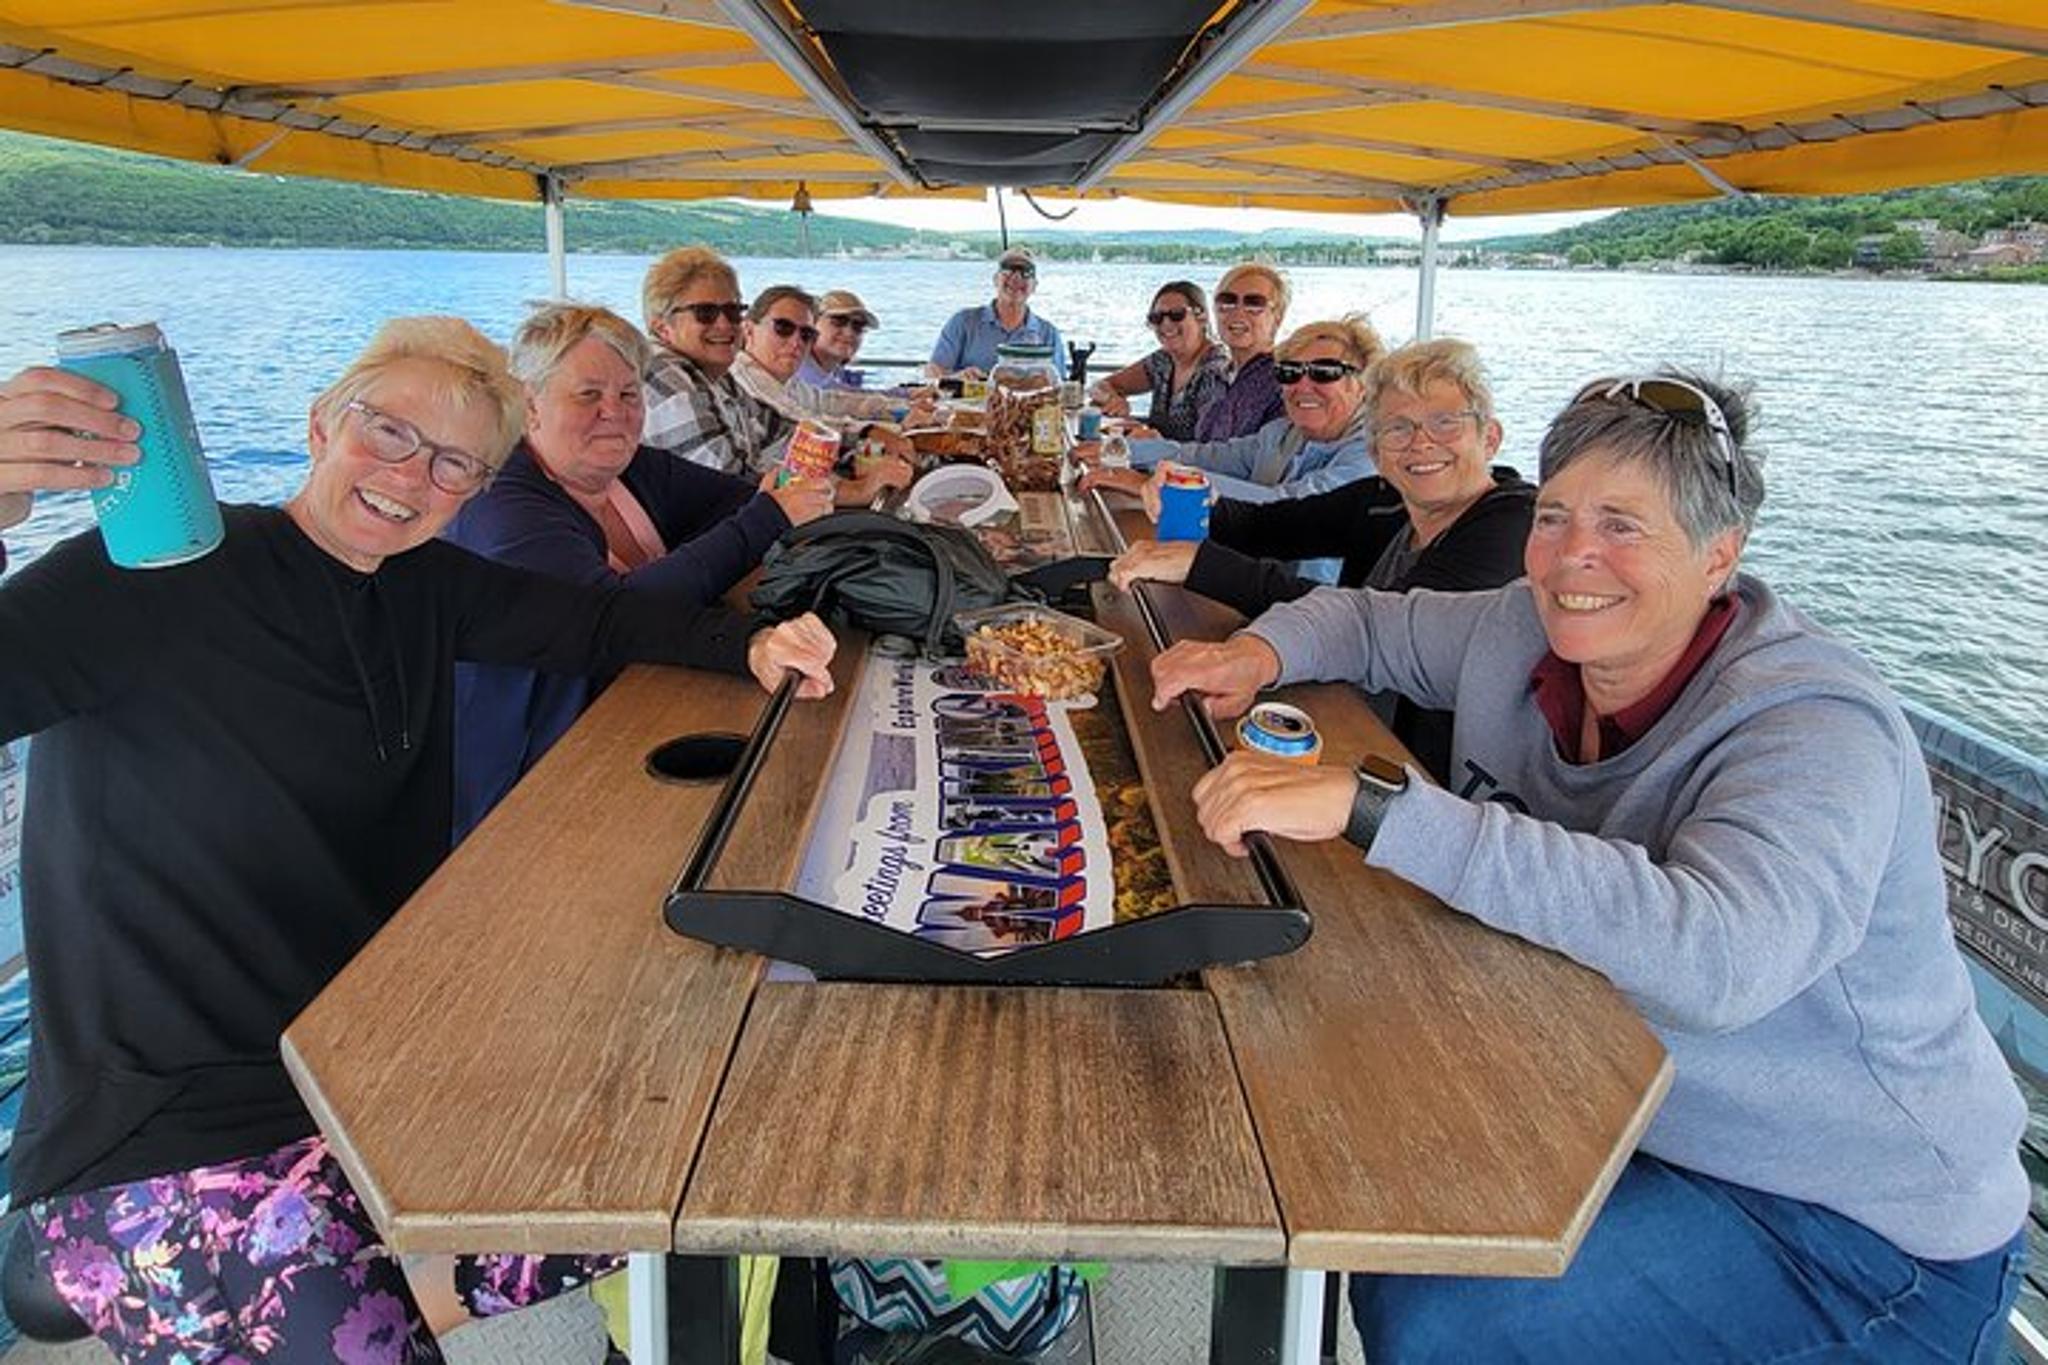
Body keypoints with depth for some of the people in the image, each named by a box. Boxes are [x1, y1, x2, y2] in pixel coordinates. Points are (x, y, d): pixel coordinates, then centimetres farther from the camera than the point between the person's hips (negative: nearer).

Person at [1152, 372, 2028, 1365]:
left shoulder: (1817, 734, -26)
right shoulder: (1527, 633, -5)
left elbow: (1715, 956, -45)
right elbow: (1368, 619, 14)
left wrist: (1371, 804, -47)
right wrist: (1264, 652, -9)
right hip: (1614, 1119, 7)